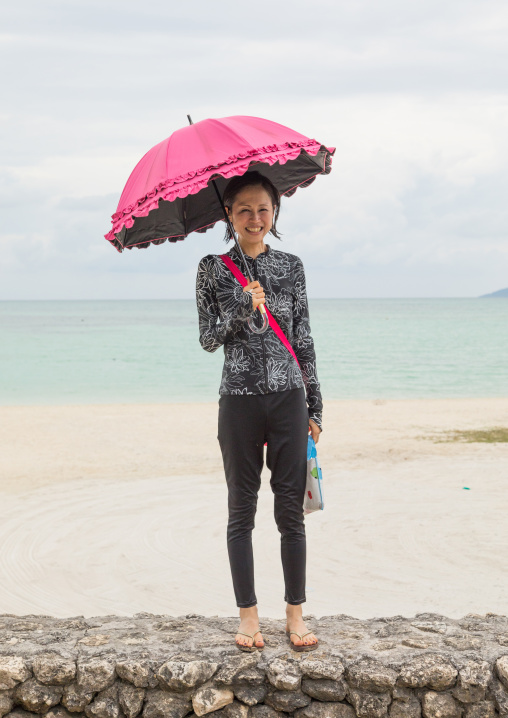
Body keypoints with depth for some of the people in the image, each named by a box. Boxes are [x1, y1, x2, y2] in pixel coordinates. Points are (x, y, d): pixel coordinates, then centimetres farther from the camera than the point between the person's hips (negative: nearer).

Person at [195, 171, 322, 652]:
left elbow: (303, 340, 9)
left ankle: (295, 614, 12)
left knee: (291, 509, 3)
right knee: (242, 510, 4)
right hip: (239, 400, -1)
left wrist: (314, 406, 7)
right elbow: (208, 338, 1)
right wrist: (241, 308, -17)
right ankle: (248, 616, 13)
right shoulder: (213, 269, 4)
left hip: (288, 397, 1)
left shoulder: (291, 267, 8)